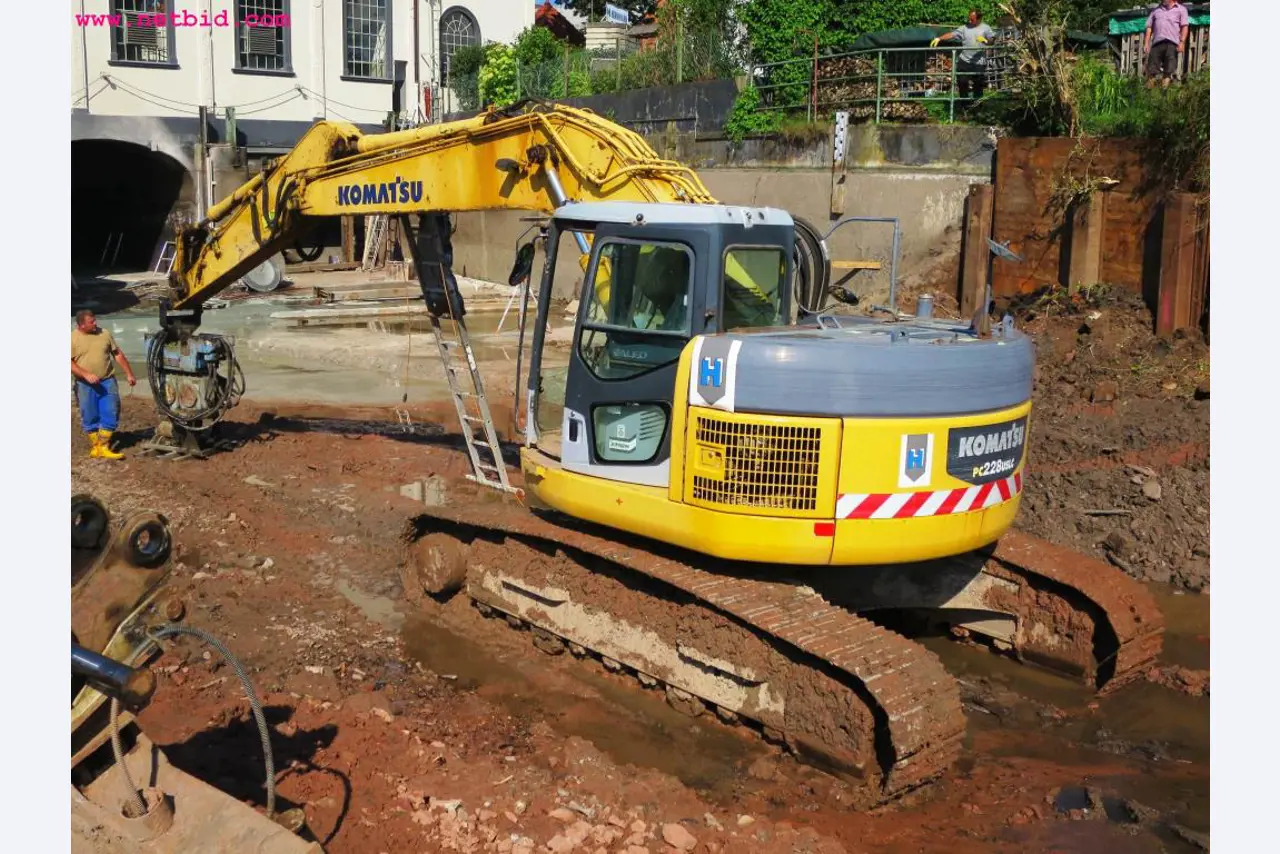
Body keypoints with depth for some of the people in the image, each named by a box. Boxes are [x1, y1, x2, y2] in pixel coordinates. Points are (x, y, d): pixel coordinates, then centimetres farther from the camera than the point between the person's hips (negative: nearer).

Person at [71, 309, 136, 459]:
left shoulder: (104, 334, 5)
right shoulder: (73, 338, -4)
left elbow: (118, 354, 11)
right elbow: (71, 362, -9)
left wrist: (129, 374, 9)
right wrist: (86, 374, -21)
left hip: (107, 382, 2)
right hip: (86, 385, -2)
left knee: (110, 415, -1)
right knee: (90, 418, 5)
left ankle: (103, 448, 7)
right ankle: (95, 446, 19)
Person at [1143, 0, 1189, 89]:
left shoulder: (1181, 9, 16)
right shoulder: (1155, 10, 24)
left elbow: (1185, 26, 5)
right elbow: (1149, 27, 19)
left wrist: (1182, 42, -9)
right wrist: (1146, 43, 6)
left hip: (1172, 43, -2)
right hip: (1157, 42, 2)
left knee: (1169, 71, -8)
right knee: (1151, 69, -7)